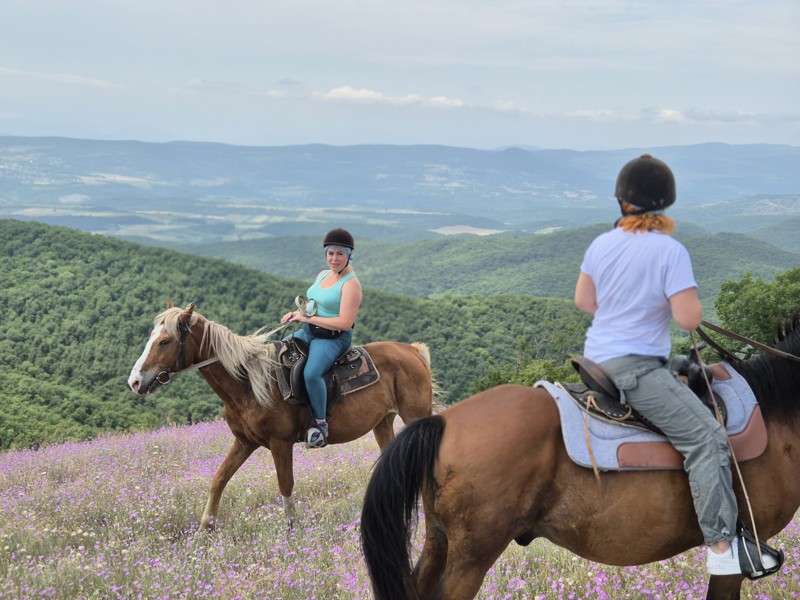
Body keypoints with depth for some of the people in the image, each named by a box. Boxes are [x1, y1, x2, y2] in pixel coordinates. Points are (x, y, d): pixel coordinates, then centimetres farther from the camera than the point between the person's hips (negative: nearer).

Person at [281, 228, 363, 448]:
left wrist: (308, 318, -19)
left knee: (311, 373, -34)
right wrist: (297, 313, 3)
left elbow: (345, 322, -23)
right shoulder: (323, 275, 11)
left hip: (333, 338, -9)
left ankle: (321, 423, -19)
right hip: (308, 333, 9)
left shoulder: (351, 284, -15)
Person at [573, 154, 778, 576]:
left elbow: (583, 300, 15)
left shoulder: (601, 244, 5)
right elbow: (689, 319, -19)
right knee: (708, 438, -10)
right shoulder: (670, 251, -16)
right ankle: (721, 547, -15)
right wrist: (691, 302, 2)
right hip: (635, 367, -8)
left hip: (596, 359, 8)